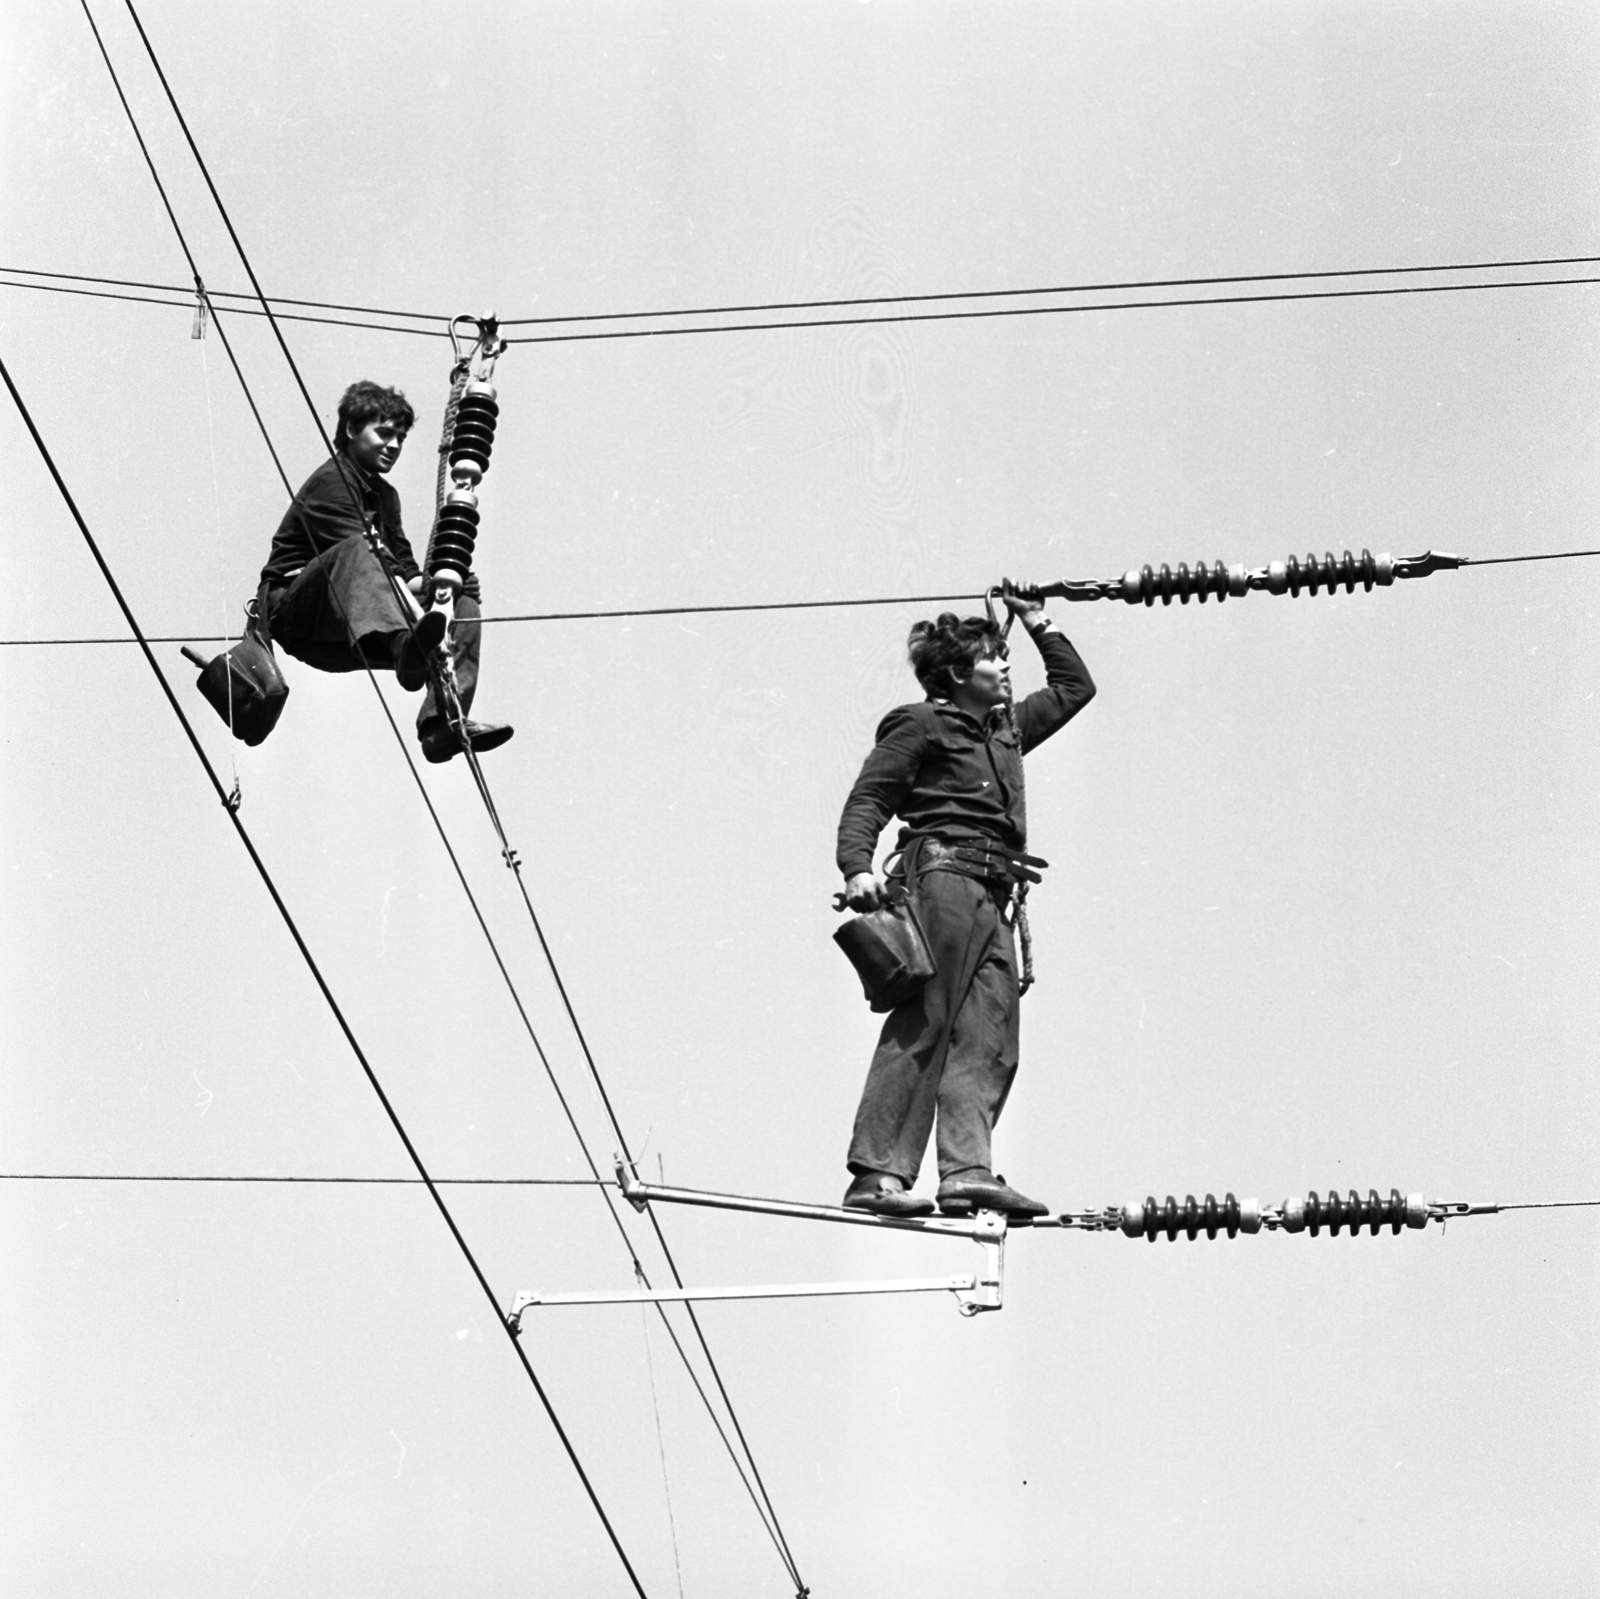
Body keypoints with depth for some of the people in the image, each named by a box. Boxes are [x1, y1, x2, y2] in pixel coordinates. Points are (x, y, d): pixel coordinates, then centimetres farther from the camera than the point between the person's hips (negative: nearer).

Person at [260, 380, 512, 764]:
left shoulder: (384, 494, 23)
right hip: (295, 613, -8)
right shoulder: (330, 483, -8)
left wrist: (430, 582, -9)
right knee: (355, 551, -36)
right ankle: (406, 646, -67)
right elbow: (369, 558, -21)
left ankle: (441, 724, -22)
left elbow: (403, 568, 15)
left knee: (464, 607, -3)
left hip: (348, 637, 8)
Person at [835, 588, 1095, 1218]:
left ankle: (966, 1168, -14)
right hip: (943, 876, -9)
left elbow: (1074, 687, 41)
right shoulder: (921, 726, 4)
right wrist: (857, 867, -20)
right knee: (922, 1027, -16)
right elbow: (867, 799, -4)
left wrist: (1038, 622, 35)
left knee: (989, 1043, -5)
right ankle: (876, 1173, -21)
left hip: (992, 900, 9)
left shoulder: (1007, 729, 27)